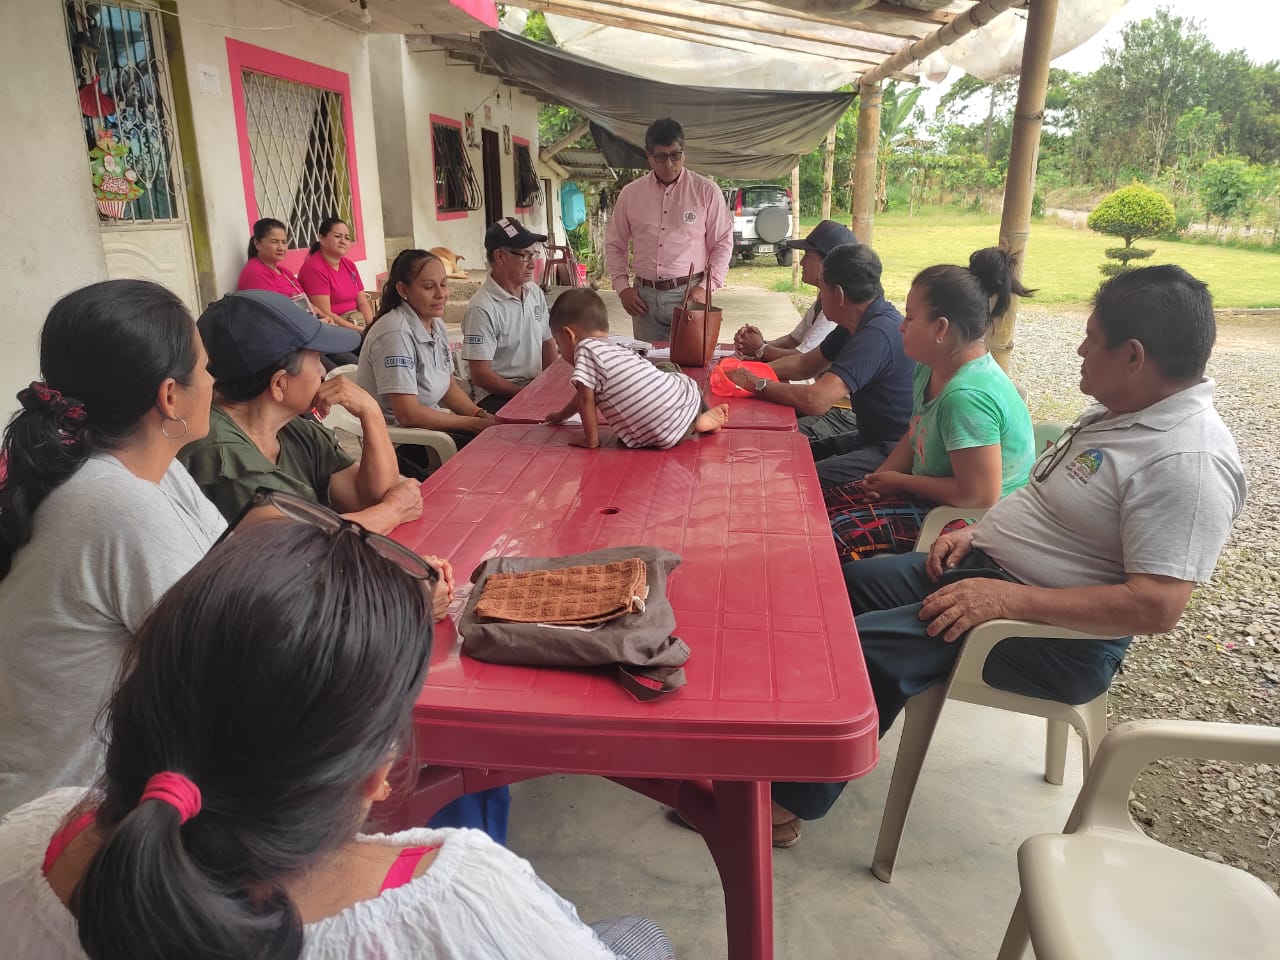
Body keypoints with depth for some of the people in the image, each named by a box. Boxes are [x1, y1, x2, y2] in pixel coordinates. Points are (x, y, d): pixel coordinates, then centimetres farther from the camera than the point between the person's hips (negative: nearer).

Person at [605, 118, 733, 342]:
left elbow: (723, 244, 4)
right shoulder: (630, 193, 8)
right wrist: (622, 287, 4)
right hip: (644, 296, 2)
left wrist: (705, 287, -7)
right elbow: (614, 245, 15)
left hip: (689, 294, -2)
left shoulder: (706, 191, 2)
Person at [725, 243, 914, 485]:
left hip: (896, 450, -10)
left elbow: (815, 401, -31)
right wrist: (750, 372, 3)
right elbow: (804, 364, 17)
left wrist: (757, 384, -17)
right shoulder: (858, 324, 9)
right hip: (871, 438, 10)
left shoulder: (878, 334, -25)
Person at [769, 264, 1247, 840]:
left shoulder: (1190, 463, -23)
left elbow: (1156, 606, -29)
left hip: (1060, 632, -10)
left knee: (870, 647, -21)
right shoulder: (1120, 409, 8)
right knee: (846, 585, 5)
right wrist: (978, 533, 4)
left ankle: (787, 802, -4)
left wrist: (1008, 600, -30)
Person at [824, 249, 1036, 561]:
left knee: (840, 535, -19)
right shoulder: (930, 368, 1)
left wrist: (902, 481, -15)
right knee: (825, 502, 5)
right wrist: (882, 475, 0)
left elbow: (979, 496, -28)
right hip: (933, 492, 9)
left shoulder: (967, 396, -29)